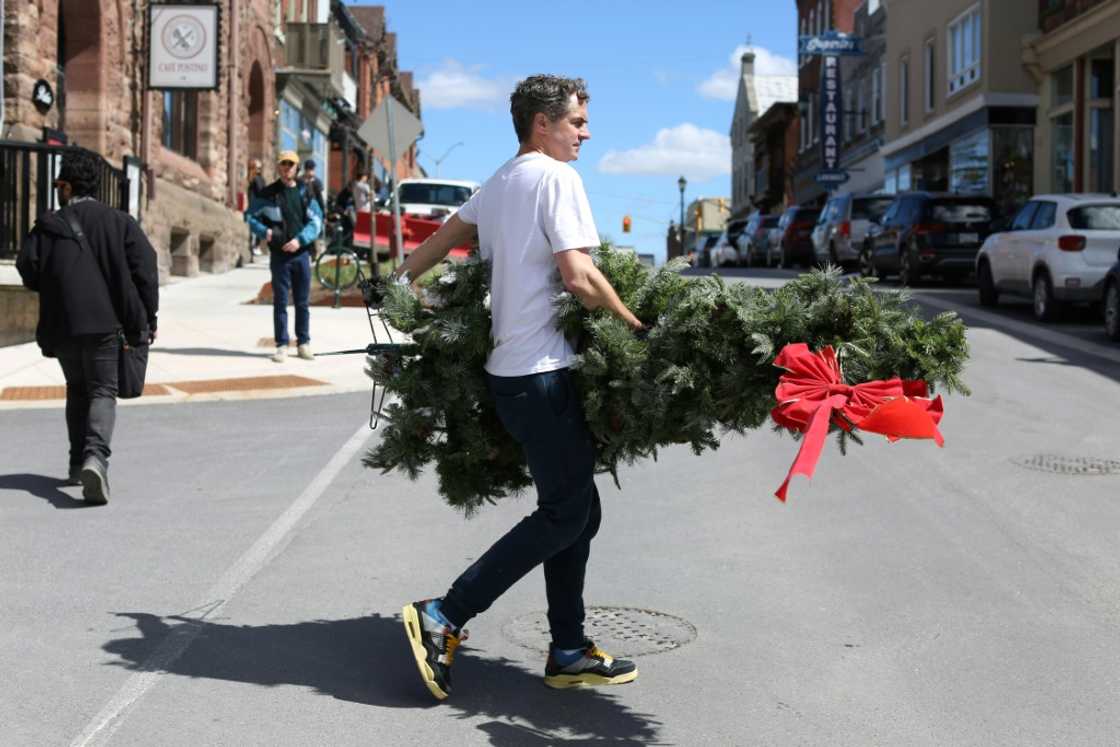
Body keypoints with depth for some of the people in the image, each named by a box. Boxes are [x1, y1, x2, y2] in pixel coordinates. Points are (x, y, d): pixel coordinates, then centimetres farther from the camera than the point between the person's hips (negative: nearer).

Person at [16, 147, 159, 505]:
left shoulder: (48, 225, 0)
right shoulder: (119, 222, 1)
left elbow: (29, 273, -2)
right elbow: (145, 268, -3)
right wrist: (148, 318, 3)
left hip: (62, 324, 1)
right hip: (105, 321, -1)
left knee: (77, 390, 18)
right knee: (102, 391, 2)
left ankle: (78, 463, 21)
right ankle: (95, 455, -22)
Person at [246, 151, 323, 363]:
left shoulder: (305, 192, 7)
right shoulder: (268, 193, 3)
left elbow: (317, 221, 2)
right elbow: (251, 218, 6)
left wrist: (300, 240, -12)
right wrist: (265, 231, -13)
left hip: (301, 253, 1)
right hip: (279, 255, -1)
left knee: (303, 302, 6)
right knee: (280, 302, 1)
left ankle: (303, 343, 16)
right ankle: (282, 345, 7)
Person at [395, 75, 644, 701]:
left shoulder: (497, 185, 17)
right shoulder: (557, 177, -10)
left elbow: (446, 236, 23)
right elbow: (578, 276, -18)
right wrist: (639, 328, -10)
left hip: (510, 369, 10)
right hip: (545, 372, -10)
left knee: (578, 510, 13)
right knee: (564, 517, -5)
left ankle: (569, 653, 18)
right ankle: (443, 619, -4)